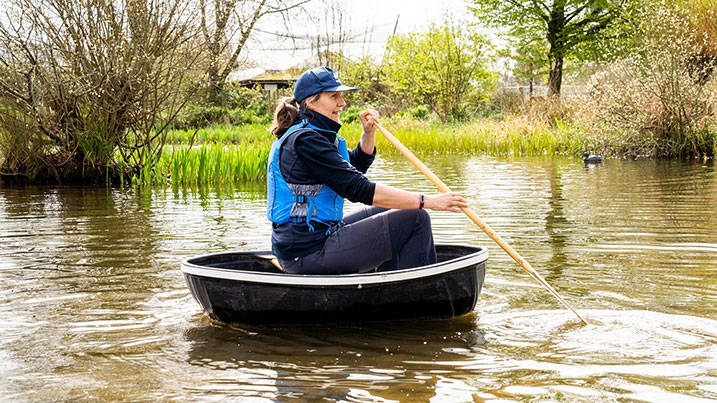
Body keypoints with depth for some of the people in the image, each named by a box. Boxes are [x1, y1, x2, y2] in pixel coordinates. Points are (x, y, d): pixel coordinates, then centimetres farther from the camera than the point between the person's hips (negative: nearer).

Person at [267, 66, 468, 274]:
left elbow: (356, 165, 28)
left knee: (386, 211, 28)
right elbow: (358, 189, -23)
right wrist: (427, 201, -22)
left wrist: (369, 132, 8)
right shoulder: (304, 140, -18)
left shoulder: (315, 134, 14)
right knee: (416, 220, -8)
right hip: (310, 252, -11)